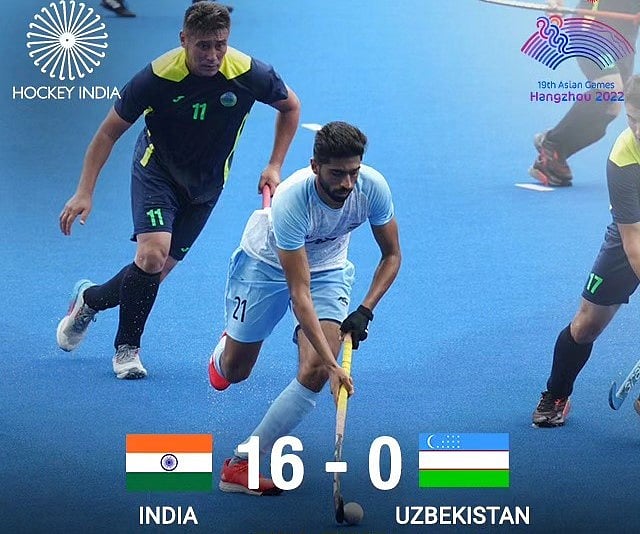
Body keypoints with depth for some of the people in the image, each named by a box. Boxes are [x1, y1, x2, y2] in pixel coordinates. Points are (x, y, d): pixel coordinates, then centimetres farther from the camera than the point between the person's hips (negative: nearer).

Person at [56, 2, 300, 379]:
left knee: (157, 271, 1)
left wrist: (274, 167, -6)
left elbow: (290, 106, 1)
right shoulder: (158, 77, -25)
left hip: (205, 184, 3)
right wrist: (85, 192, -21)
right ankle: (128, 348, -2)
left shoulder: (250, 74, -21)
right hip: (157, 168, -3)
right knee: (151, 254, -23)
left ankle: (90, 299, 30)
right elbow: (110, 132, -14)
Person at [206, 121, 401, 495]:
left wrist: (365, 311, -26)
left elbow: (392, 254, -11)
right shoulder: (292, 201, -40)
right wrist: (331, 362, -45)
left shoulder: (373, 187, -28)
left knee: (314, 373, -19)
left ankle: (241, 464, -12)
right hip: (266, 263, -3)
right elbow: (300, 294, -39)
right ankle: (226, 348, 50)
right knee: (234, 372, 9)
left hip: (328, 268, 3)